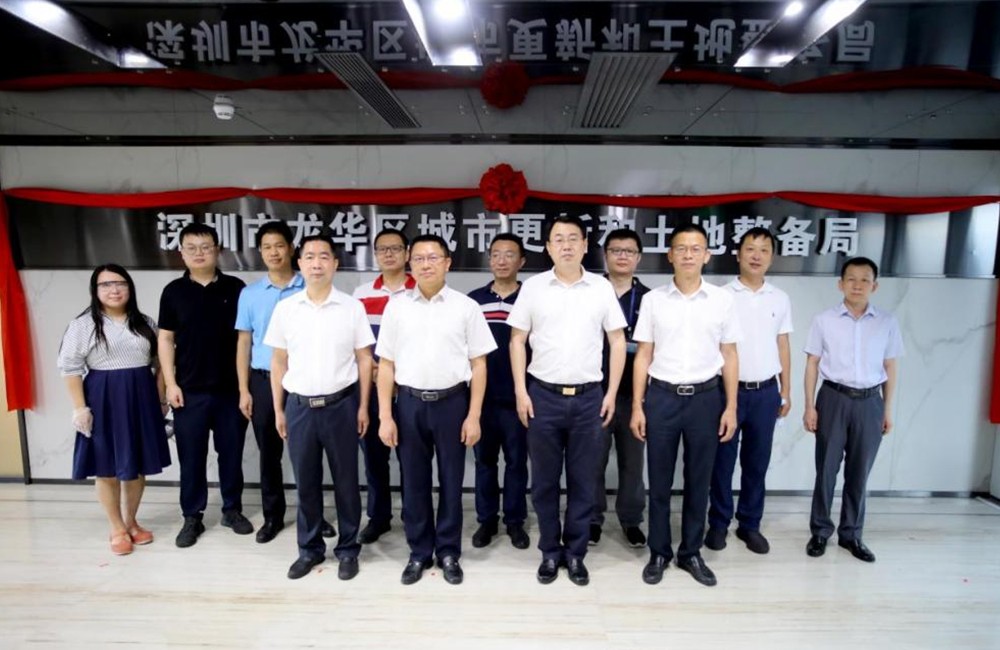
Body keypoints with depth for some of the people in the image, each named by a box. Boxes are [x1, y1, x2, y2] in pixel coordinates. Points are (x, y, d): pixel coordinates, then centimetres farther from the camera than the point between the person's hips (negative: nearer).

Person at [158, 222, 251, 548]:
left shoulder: (235, 288, 0)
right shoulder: (174, 291, 2)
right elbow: (166, 339, 4)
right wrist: (171, 383, -3)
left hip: (230, 388, 0)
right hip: (189, 390, 0)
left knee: (231, 453, 10)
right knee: (191, 456, 8)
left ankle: (232, 509, 26)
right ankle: (192, 517, 22)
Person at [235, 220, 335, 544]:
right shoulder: (249, 294, 4)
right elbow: (244, 343, 6)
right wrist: (244, 390, 2)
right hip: (263, 381, 2)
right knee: (269, 454, 12)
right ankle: (273, 516, 27)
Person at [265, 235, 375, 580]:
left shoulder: (351, 307, -3)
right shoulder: (285, 308, 3)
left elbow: (364, 359, 0)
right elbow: (279, 362, 8)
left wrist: (363, 406, -2)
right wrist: (278, 409, 7)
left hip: (341, 405, -2)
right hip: (299, 406, 2)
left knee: (346, 480, 9)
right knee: (305, 482, 13)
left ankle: (348, 548, 25)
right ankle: (310, 548, 30)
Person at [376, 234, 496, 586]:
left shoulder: (466, 306, -1)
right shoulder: (397, 306, 3)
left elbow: (478, 364, -1)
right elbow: (386, 365, 5)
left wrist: (474, 415, -6)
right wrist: (385, 416, 0)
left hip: (452, 401, -1)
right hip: (409, 402, 2)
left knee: (451, 481, 10)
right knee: (414, 482, 12)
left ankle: (449, 552, 28)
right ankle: (419, 552, 30)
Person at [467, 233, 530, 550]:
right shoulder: (473, 299, 4)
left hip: (517, 397, -1)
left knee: (516, 461, 10)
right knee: (484, 460, 12)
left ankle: (515, 521, 25)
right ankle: (486, 519, 26)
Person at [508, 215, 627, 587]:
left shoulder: (602, 288, 2)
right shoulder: (533, 287, 1)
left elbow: (617, 341, 5)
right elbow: (517, 340, 2)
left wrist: (612, 393, -1)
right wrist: (521, 391, -4)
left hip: (588, 396, 1)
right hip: (543, 395, 0)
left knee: (583, 480, 10)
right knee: (545, 480, 10)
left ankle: (575, 552, 26)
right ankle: (550, 551, 27)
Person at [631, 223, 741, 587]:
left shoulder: (722, 300, 2)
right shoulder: (653, 300, 0)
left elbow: (729, 357, 5)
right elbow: (643, 356, 2)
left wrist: (731, 407, 1)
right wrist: (637, 407, -2)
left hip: (706, 397, 1)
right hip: (661, 396, 0)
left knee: (698, 481, 12)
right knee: (659, 482, 9)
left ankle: (691, 553, 28)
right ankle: (659, 553, 25)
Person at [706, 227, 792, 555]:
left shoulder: (780, 299, 7)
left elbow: (783, 347, 11)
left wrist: (785, 391, 9)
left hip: (766, 392, 3)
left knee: (756, 463, 12)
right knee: (722, 461, 6)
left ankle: (750, 524, 25)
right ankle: (718, 523, 21)